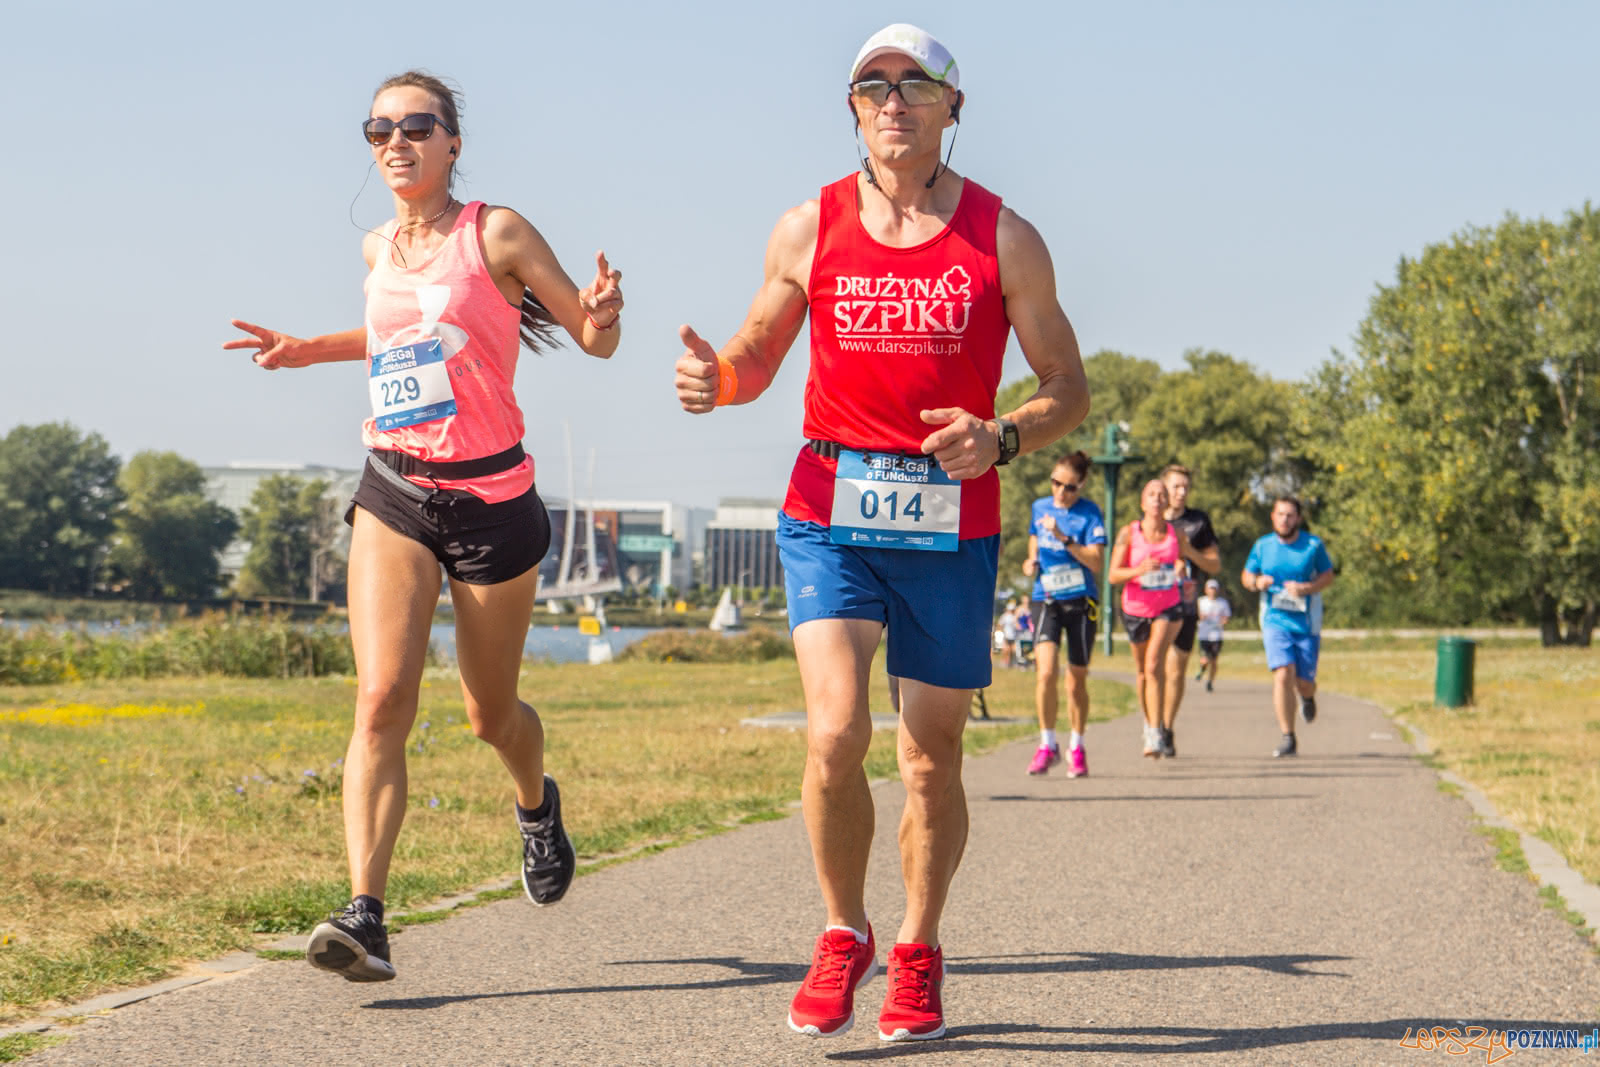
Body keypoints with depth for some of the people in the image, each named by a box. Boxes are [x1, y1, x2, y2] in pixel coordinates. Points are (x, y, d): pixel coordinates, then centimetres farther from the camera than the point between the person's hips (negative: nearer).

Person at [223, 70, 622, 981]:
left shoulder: (496, 233, -6)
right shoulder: (379, 249, 10)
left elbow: (596, 340, -1)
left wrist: (604, 315, -24)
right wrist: (307, 349, 21)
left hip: (491, 499, -3)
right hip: (393, 496, 3)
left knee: (490, 713, 11)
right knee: (382, 698, -16)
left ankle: (538, 804, 47)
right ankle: (366, 918, -23)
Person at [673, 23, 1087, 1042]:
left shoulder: (1004, 239, 2)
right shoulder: (809, 229, 4)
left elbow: (1069, 391, 6)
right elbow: (757, 360, 15)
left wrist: (1000, 439, -15)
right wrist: (713, 379, -8)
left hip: (951, 525, 0)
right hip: (830, 510, 0)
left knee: (932, 758, 6)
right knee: (835, 732, -17)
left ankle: (918, 955, 27)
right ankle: (843, 936, 6)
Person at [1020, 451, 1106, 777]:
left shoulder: (1089, 513, -8)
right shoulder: (1040, 507, 4)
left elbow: (1097, 562, -16)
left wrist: (1064, 538, -25)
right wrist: (1031, 561, 4)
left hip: (1081, 602, -2)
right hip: (1046, 600, 2)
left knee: (1077, 679, 6)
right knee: (1046, 672, -17)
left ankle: (1076, 748, 23)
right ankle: (1047, 744, -4)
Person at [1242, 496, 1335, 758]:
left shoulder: (1314, 545, -2)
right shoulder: (1262, 546, 3)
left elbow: (1328, 576, 4)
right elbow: (1246, 576, 13)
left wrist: (1306, 588, -15)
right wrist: (1256, 583, -11)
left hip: (1307, 622, 0)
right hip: (1275, 620, 0)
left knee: (1304, 682, 1)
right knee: (1283, 674, -18)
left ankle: (1307, 698, 42)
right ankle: (1287, 738, -11)